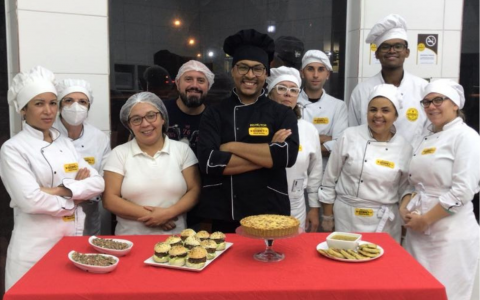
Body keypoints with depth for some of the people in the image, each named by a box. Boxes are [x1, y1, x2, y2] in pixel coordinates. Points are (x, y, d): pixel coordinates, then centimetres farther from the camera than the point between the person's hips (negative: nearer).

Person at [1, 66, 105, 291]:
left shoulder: (66, 144, 9)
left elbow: (98, 183, 0)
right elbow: (30, 200, -18)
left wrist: (60, 190, -13)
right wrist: (73, 200, -7)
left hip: (74, 237, 5)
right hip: (35, 243, -5)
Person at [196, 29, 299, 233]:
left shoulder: (282, 114, 3)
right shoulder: (214, 114, 3)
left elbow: (287, 155, -15)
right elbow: (208, 162, -12)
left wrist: (232, 147, -11)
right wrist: (268, 153, -13)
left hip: (270, 216, 0)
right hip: (223, 217, 0)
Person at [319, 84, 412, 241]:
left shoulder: (404, 147, -1)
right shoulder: (349, 136, -6)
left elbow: (405, 187, 10)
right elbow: (330, 179, -1)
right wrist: (328, 217, 1)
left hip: (386, 222, 2)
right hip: (347, 217, -1)